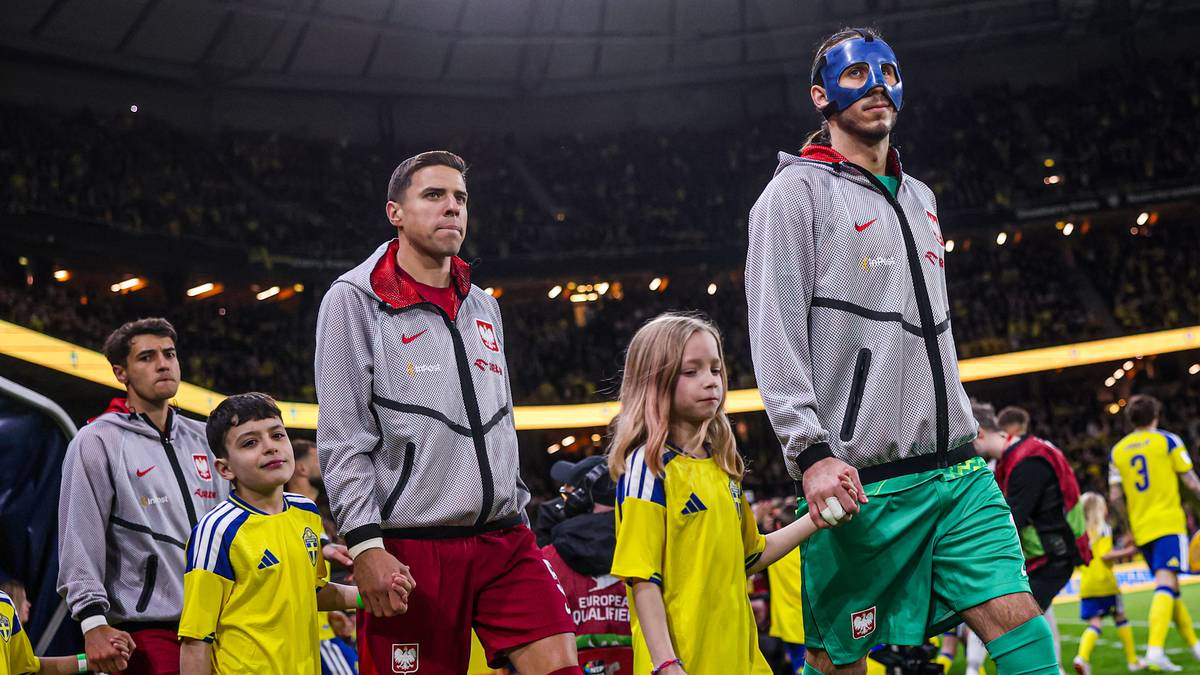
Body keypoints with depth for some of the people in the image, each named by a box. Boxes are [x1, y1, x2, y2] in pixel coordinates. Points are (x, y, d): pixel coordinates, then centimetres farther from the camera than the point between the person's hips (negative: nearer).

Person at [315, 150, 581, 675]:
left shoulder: (483, 307, 18)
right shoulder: (354, 301, -1)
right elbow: (341, 439, -8)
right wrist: (365, 545, -16)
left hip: (504, 541, 5)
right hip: (411, 549, -5)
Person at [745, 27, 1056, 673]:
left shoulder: (920, 197, 22)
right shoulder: (797, 192, -1)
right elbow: (775, 334, -10)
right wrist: (812, 452, -20)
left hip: (955, 473, 6)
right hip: (857, 481, -6)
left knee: (1018, 620, -6)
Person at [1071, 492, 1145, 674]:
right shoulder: (1104, 529, -5)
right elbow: (1105, 555, -16)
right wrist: (1127, 552, -7)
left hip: (1086, 585, 4)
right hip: (1104, 582, -4)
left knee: (1095, 624, 0)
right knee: (1120, 618, 13)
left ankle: (1082, 656, -27)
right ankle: (1132, 660, 20)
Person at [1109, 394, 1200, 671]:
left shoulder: (1117, 450, 10)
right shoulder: (1168, 441, -1)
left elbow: (1115, 497, 8)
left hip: (1141, 529, 5)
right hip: (1169, 523, -5)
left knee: (1170, 587, 16)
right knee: (1166, 584, -15)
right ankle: (1155, 649, -31)